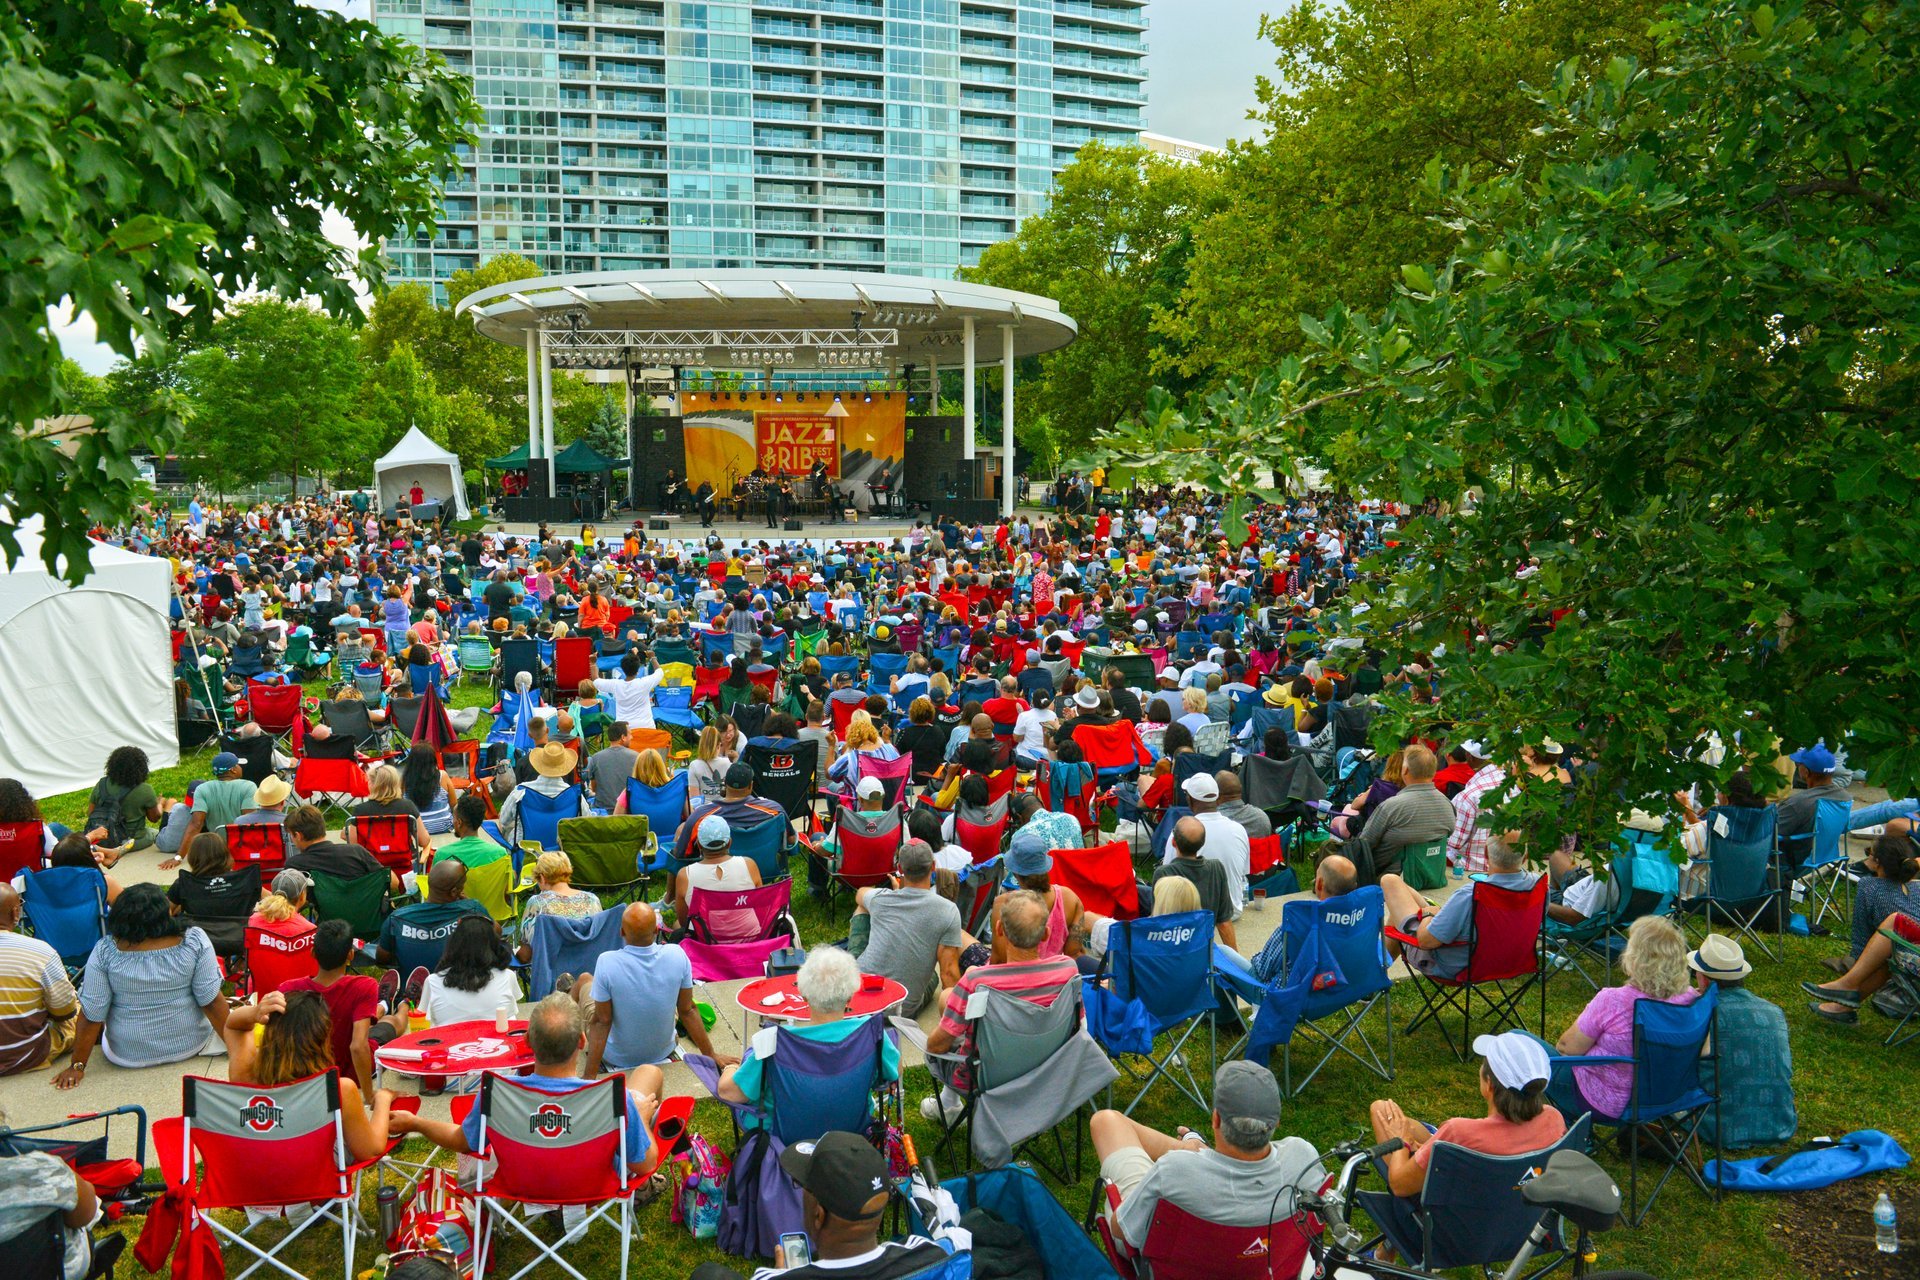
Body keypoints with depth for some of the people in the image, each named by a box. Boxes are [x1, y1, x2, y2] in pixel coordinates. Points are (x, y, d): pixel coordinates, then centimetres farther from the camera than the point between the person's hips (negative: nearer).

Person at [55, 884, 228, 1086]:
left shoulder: (105, 951, -17)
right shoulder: (195, 941, -18)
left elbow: (91, 1016, -12)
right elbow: (211, 1001, -15)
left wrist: (77, 1066, 0)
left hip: (128, 1056, 1)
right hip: (190, 1046, 0)